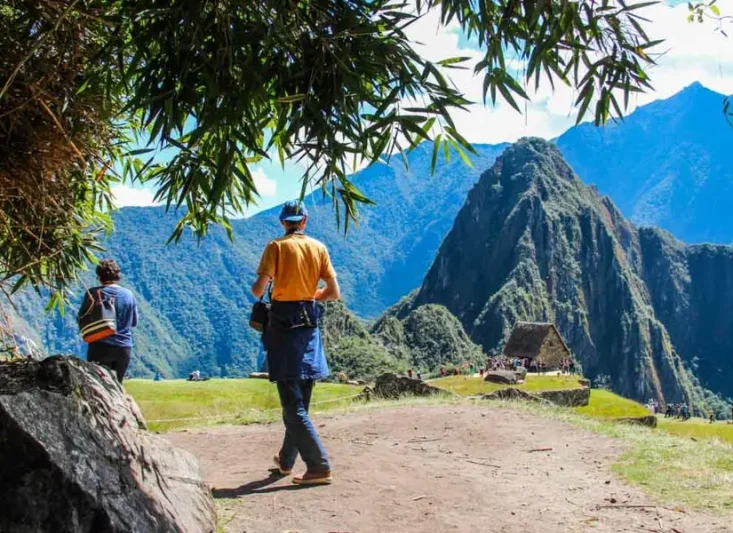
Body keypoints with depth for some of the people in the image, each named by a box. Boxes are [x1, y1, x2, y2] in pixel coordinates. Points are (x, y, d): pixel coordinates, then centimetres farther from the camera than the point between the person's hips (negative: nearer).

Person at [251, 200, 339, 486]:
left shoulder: (276, 246, -6)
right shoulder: (319, 247, 5)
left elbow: (259, 290, -14)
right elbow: (334, 293, 3)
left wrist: (255, 289, 10)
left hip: (283, 323, -5)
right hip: (309, 324, 5)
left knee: (293, 404, -4)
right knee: (300, 400, 17)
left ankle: (319, 467, -10)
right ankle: (286, 459, 31)